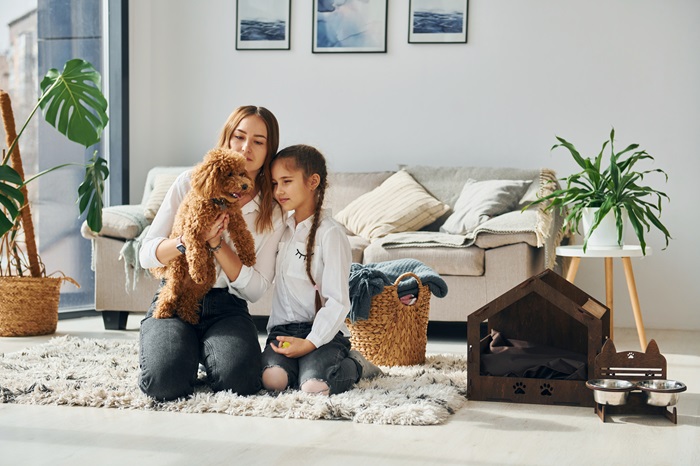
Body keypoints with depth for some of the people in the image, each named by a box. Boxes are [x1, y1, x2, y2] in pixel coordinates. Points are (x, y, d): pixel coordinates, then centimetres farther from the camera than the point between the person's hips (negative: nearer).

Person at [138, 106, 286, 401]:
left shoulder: (272, 213, 5)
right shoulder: (191, 183, 2)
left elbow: (255, 289, -3)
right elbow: (147, 255, -1)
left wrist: (216, 243, -16)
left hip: (227, 307, 1)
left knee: (238, 380, -29)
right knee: (164, 382, -28)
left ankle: (206, 353, 7)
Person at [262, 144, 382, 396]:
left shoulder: (330, 233, -8)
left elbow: (338, 301, -12)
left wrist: (311, 342, -21)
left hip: (323, 329, -4)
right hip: (283, 327, 4)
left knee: (314, 387, -27)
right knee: (272, 379, -25)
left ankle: (354, 365, 4)